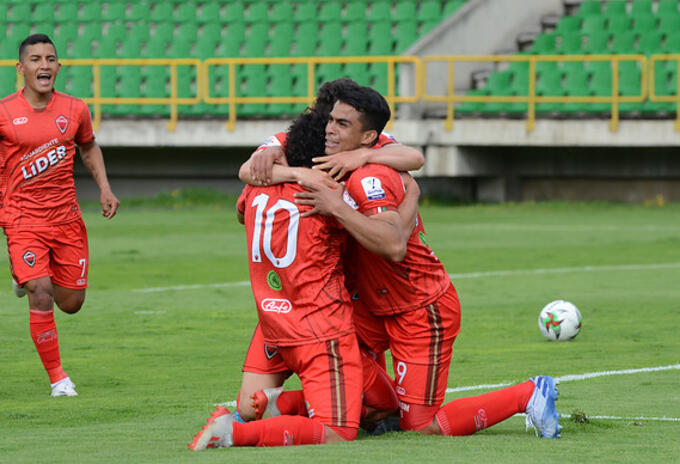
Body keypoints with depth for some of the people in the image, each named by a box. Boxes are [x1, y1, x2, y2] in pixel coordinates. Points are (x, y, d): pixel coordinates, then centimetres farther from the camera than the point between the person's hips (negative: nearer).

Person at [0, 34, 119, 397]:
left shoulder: (74, 110, 1)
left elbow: (88, 147, 21)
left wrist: (104, 187, 8)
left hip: (66, 218, 4)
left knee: (71, 303, 8)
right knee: (41, 296, -17)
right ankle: (57, 377, -3)